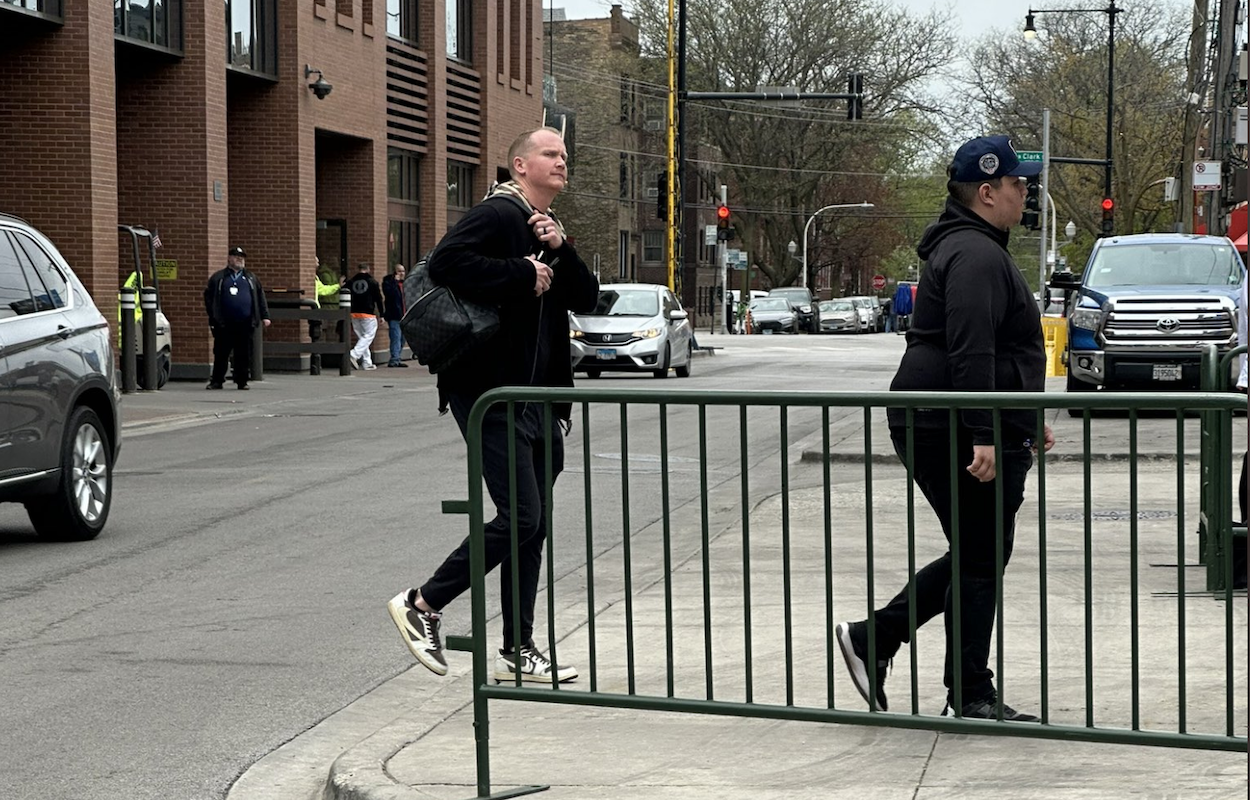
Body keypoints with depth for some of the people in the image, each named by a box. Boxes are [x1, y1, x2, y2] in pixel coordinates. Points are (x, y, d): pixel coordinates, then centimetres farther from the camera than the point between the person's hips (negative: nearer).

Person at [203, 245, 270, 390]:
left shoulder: (251, 278, 15)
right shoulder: (218, 278, 9)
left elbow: (260, 297, 14)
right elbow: (208, 296, 6)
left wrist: (264, 316, 6)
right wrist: (213, 315, -3)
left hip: (245, 324, 1)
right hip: (224, 325, -1)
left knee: (244, 355, 2)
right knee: (220, 353, 2)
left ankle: (242, 381, 11)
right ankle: (216, 381, 10)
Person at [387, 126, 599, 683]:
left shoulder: (549, 229, 20)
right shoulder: (497, 215, -9)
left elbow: (586, 300, 10)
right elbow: (446, 262, -25)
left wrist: (560, 251, -6)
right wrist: (523, 274, -20)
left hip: (537, 396, 9)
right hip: (492, 392, -9)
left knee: (532, 524, 9)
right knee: (520, 517, -13)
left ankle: (517, 652, 15)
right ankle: (422, 604, 1)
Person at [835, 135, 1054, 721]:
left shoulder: (974, 250, 22)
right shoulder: (975, 255, -14)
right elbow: (971, 352, -25)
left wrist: (1024, 424, 30)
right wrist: (982, 436, -29)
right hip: (958, 432, -11)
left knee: (975, 556, 16)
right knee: (981, 560, -3)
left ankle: (872, 639, 14)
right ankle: (972, 699, 4)